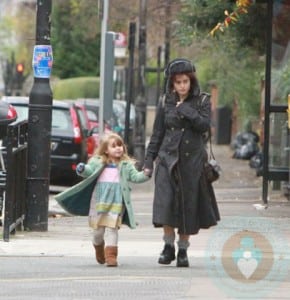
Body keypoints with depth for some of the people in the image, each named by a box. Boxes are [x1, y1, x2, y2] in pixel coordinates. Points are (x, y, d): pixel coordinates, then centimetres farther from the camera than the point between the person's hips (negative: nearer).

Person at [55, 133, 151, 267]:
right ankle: (99, 249, 37)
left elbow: (135, 177, 4)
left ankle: (111, 255, -8)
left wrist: (145, 175, -15)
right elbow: (89, 171, -7)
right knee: (98, 228, 9)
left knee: (112, 228, -8)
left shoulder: (126, 165, 6)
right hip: (99, 200, 1)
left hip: (116, 202, -1)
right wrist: (82, 169, -29)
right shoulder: (98, 163, 3)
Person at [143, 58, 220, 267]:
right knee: (165, 202, -12)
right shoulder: (166, 103, 8)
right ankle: (168, 246, -1)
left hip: (193, 160, -1)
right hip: (168, 158, 1)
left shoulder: (202, 101, 4)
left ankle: (183, 250, 11)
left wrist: (185, 109, -14)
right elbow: (157, 134, 11)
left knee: (188, 205, 1)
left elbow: (204, 125, -11)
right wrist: (149, 160, 6)